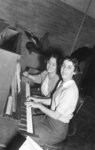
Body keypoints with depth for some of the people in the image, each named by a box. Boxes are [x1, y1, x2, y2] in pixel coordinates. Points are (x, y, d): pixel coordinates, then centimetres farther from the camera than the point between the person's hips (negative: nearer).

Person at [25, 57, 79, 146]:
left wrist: (39, 105, -17)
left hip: (57, 129, -8)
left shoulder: (71, 91, -29)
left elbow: (56, 115, -25)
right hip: (49, 118, 8)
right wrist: (38, 100, 3)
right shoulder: (62, 82, 0)